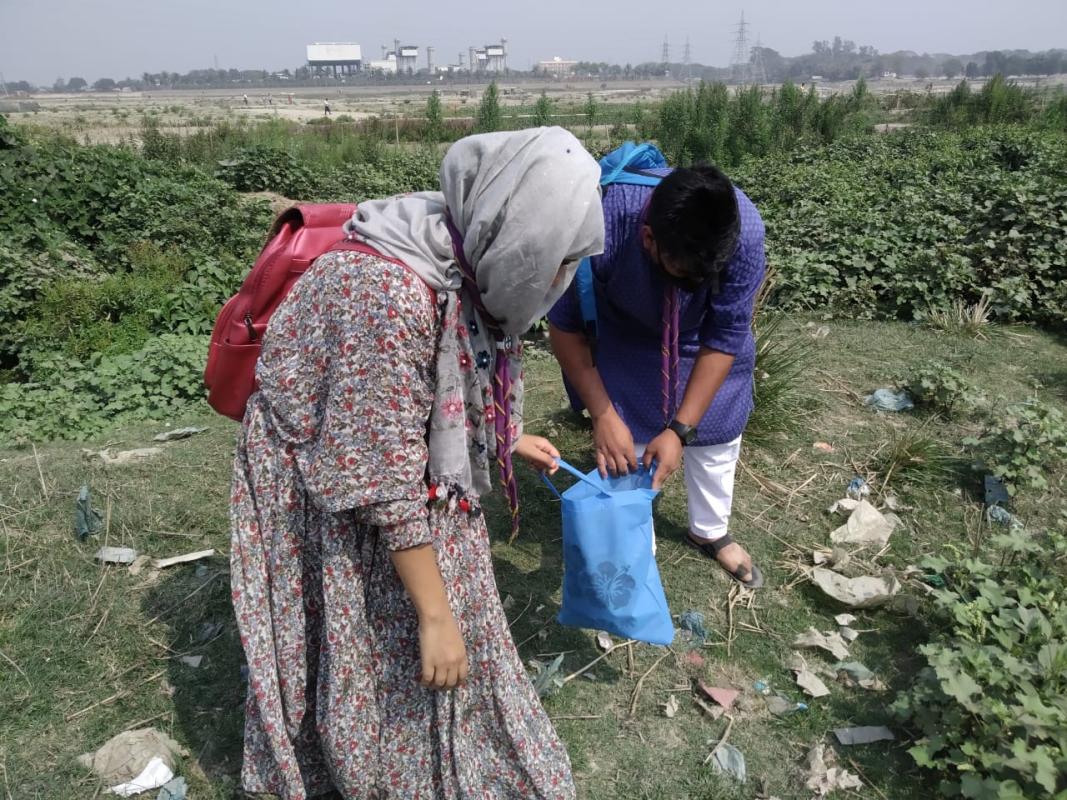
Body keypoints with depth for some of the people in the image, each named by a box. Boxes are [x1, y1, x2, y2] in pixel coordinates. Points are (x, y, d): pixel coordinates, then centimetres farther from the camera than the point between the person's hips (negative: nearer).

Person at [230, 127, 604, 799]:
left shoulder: (459, 263, -10)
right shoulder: (390, 294, -36)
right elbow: (386, 484, -31)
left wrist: (506, 438, 17)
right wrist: (434, 614, -23)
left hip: (404, 464, 8)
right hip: (330, 492, -8)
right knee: (382, 645, 11)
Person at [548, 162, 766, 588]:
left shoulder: (745, 230, -37)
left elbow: (725, 339, -25)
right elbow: (565, 326, -24)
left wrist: (680, 430, -27)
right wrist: (602, 414, -27)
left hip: (703, 335, 2)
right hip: (625, 340, -1)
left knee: (717, 433, 13)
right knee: (625, 450, -3)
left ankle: (710, 532, 39)